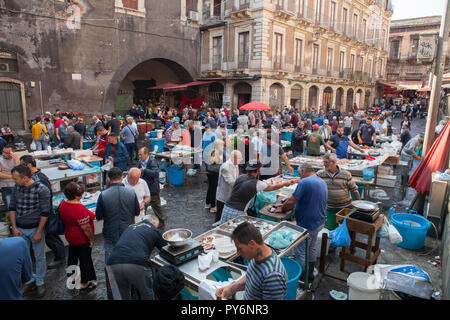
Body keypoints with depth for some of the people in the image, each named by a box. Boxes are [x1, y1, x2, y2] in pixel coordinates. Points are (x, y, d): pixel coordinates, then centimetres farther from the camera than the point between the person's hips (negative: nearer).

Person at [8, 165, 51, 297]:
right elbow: (12, 208, 7)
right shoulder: (16, 188, -2)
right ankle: (30, 280, 33)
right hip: (20, 229, 4)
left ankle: (39, 282, 28)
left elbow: (45, 212, -15)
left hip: (36, 228, -4)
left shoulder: (42, 190, -18)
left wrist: (39, 232, -14)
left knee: (39, 257, 10)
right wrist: (14, 228, 1)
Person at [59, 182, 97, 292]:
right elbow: (85, 227, -26)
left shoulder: (63, 204, -3)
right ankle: (84, 285, 24)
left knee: (72, 258, 25)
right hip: (82, 240, -9)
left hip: (70, 237, 9)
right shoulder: (79, 208, -31)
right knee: (85, 261, 9)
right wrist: (91, 239, -14)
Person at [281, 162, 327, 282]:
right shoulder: (322, 182, 9)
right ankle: (310, 274, 36)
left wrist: (283, 208, -3)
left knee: (301, 252, 4)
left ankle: (303, 280, 15)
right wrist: (292, 206, 11)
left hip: (307, 225, -9)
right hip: (319, 222, 9)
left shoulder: (304, 182, -21)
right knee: (311, 248, 23)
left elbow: (291, 201, -23)